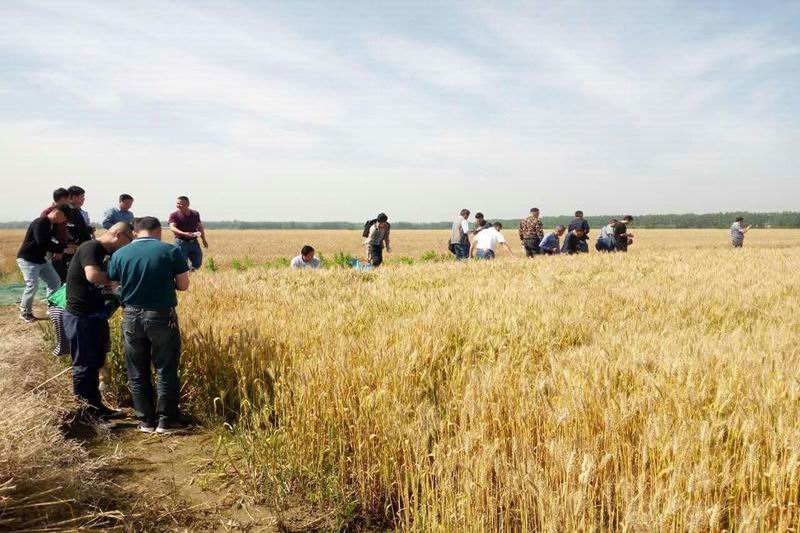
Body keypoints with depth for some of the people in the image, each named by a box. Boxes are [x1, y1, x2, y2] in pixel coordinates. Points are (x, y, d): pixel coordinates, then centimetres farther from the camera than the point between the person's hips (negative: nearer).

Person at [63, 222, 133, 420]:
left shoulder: (107, 254, 13)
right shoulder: (91, 248, -17)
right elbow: (93, 275, -35)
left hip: (96, 317, 10)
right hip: (81, 318, -10)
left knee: (95, 364, 18)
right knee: (84, 366, 2)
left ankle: (96, 406, 29)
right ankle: (85, 412, 13)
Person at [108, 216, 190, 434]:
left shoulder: (119, 254, 0)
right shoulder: (171, 251, -7)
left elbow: (113, 286, 3)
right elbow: (183, 285, -4)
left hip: (131, 317, 3)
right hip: (162, 317, -2)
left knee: (137, 373, 14)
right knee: (166, 371, 9)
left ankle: (146, 420, 21)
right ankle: (166, 420, 13)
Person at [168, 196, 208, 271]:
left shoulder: (195, 214, 7)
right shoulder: (174, 215, -5)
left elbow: (200, 227, 17)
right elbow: (172, 228, -20)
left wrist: (204, 240, 15)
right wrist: (184, 233, -36)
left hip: (193, 242, 4)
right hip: (181, 242, -4)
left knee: (197, 264, 5)